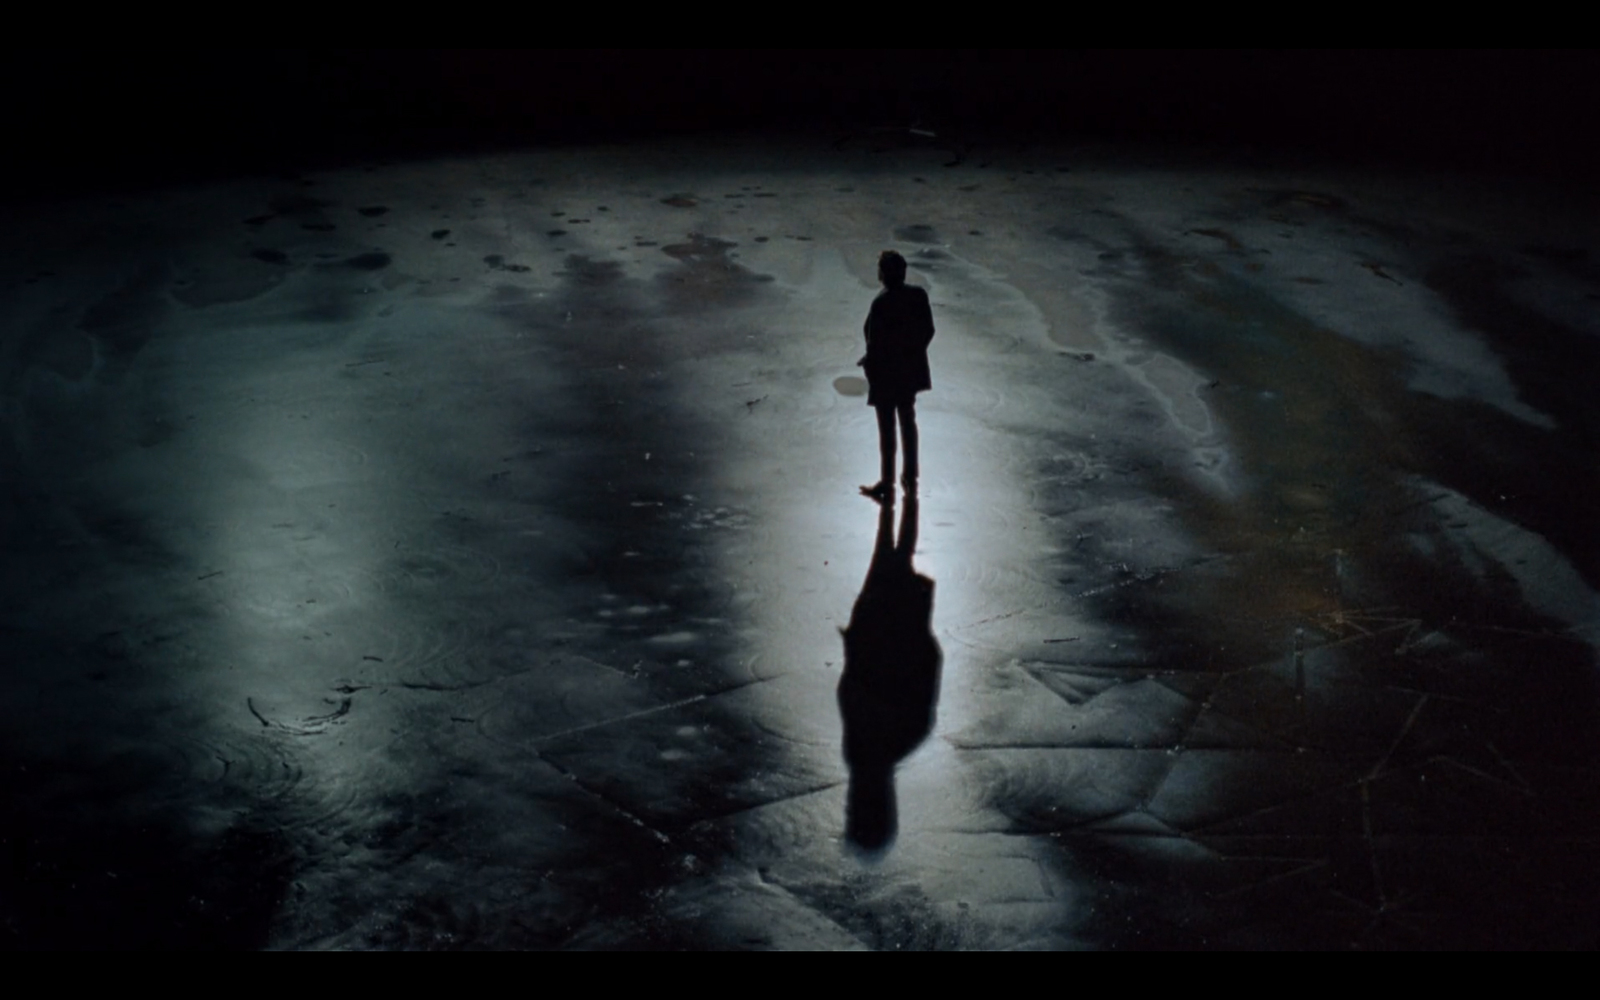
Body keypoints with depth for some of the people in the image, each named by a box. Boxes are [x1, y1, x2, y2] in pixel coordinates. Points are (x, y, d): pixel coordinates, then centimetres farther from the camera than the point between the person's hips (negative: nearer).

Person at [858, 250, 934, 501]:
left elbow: (876, 343, -22)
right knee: (908, 422, 20)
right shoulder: (918, 296, -6)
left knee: (886, 428, 5)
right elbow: (928, 331, 2)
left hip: (886, 373, -6)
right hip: (910, 370, 6)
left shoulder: (882, 303, -25)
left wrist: (867, 362, -5)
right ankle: (911, 477, 31)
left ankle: (887, 484, 15)